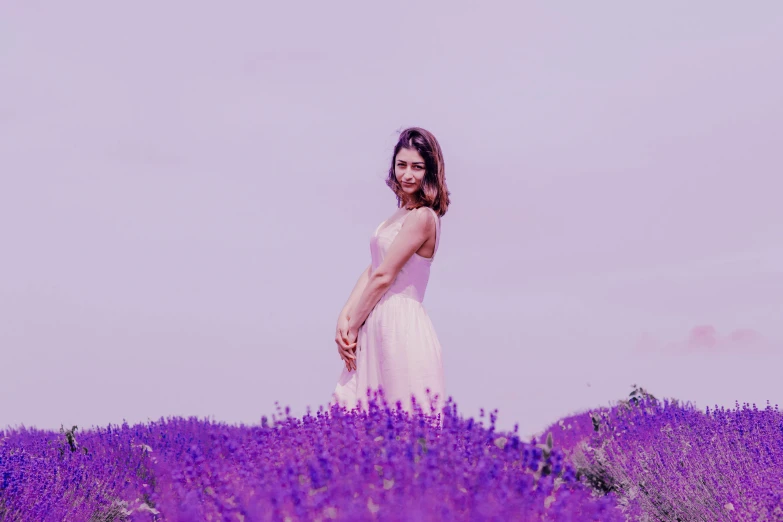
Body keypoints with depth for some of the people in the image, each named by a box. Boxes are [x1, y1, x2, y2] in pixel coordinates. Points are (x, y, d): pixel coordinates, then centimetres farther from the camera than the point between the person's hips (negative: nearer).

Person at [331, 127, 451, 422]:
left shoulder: (421, 217, -13)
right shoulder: (403, 214, 16)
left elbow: (383, 277, -13)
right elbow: (370, 271, 10)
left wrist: (353, 327, -7)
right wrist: (344, 318, -1)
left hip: (401, 326, -9)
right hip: (380, 325, 9)